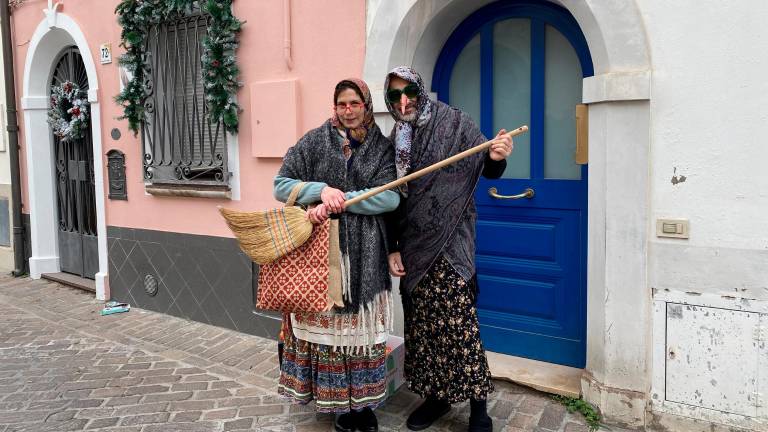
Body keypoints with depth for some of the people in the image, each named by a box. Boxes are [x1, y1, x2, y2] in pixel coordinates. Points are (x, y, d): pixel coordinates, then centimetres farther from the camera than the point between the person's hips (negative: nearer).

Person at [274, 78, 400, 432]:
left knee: (362, 327, 4)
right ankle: (337, 400, 18)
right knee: (324, 323, 2)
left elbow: (391, 197, -7)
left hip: (364, 254, 1)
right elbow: (281, 185, 2)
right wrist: (322, 189, -14)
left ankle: (362, 400, 19)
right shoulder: (315, 141, 4)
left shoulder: (381, 147, 6)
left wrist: (339, 201, -16)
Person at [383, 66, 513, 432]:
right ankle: (436, 396, 26)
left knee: (459, 324, -6)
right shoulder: (393, 141, 9)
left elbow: (487, 170, -3)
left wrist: (497, 158, -27)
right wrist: (392, 249, 6)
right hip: (412, 248, 5)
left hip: (449, 245, -5)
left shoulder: (453, 123, -3)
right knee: (420, 323, 11)